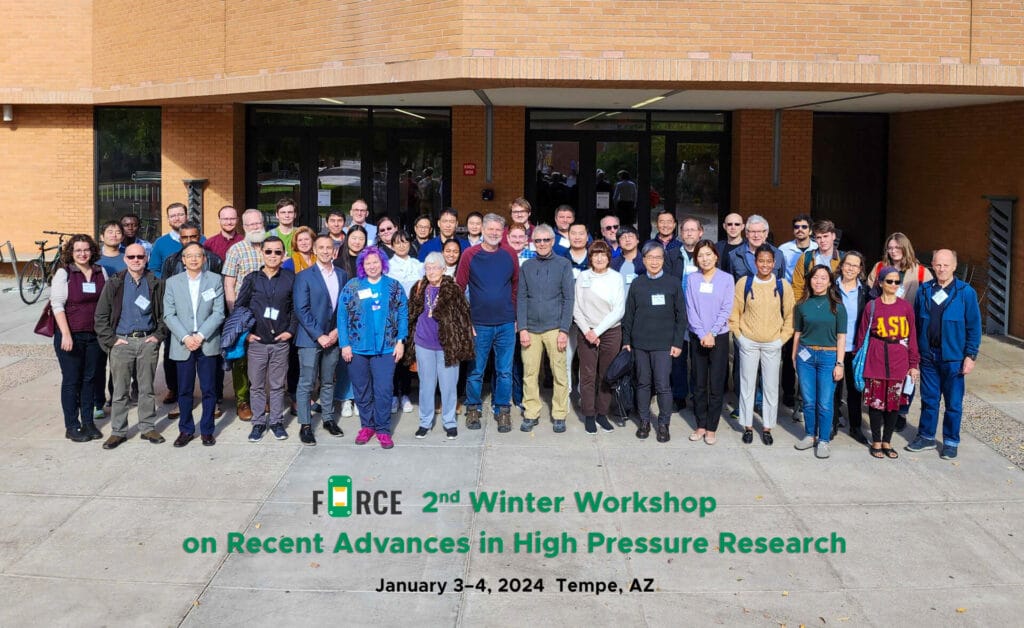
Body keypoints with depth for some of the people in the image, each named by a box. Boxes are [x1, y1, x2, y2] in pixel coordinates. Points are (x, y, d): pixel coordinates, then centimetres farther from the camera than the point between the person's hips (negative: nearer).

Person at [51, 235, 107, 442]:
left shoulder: (101, 272, 7)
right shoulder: (63, 273, -6)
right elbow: (57, 305, -10)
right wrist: (66, 335, -18)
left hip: (95, 334, 4)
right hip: (71, 335, -4)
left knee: (90, 378, 10)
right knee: (71, 380, 2)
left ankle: (88, 423, 19)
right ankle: (72, 427, 9)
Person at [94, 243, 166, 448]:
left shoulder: (155, 284, 7)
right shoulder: (114, 283, 2)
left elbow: (164, 313, 12)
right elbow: (101, 315, 3)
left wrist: (158, 335, 0)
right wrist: (111, 339, -4)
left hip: (148, 341, 1)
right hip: (122, 342, -1)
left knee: (147, 388, 8)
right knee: (120, 391, 3)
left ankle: (148, 428, 17)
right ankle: (118, 431, 11)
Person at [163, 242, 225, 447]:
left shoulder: (215, 280, 3)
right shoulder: (172, 282, 6)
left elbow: (218, 313, -3)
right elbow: (169, 315, 1)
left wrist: (201, 336, -12)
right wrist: (185, 337, -11)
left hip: (208, 344, -1)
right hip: (182, 345, 1)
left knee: (208, 390, 3)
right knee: (184, 390, 6)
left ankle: (207, 430, 14)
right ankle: (186, 430, 18)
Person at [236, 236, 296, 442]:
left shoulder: (290, 278, 0)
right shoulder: (252, 279, 1)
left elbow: (296, 307, 6)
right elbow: (239, 306, 6)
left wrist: (291, 330, -2)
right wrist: (245, 332, 0)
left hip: (281, 341, 0)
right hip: (256, 341, 0)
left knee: (278, 385, 7)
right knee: (257, 385, 6)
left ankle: (276, 421, 19)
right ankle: (259, 422, 17)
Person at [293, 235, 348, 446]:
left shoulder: (342, 275, 8)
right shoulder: (304, 276, -5)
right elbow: (301, 310, -10)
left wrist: (337, 331, -4)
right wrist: (319, 335, -15)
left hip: (333, 337, 4)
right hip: (310, 339, -4)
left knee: (328, 382, 13)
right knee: (306, 383, -2)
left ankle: (328, 418, 25)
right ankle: (305, 425, 5)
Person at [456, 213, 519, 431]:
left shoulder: (510, 256, 4)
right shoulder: (470, 255, -3)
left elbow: (516, 287, 11)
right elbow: (459, 289, -2)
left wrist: (516, 316, 8)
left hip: (506, 324, 2)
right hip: (479, 324, -2)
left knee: (505, 371, 7)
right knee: (476, 371, 7)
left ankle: (502, 409, 20)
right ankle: (473, 408, 23)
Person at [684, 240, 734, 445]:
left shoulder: (726, 279, -1)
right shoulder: (691, 279, 2)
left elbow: (726, 310, -5)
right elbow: (690, 309, -2)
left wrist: (711, 333, -12)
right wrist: (701, 334, -11)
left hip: (719, 337, -1)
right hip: (697, 336, 2)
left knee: (716, 385, 0)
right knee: (699, 384, 7)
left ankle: (712, 428, 9)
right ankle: (701, 425, 16)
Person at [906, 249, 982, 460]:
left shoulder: (966, 292, -7)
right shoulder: (924, 290, 2)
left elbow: (974, 326, -5)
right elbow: (915, 322, 7)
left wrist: (971, 355, -9)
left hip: (953, 358, -3)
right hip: (927, 356, 3)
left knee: (953, 403, 7)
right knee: (928, 399, 14)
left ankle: (951, 442, 20)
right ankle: (926, 437, 27)